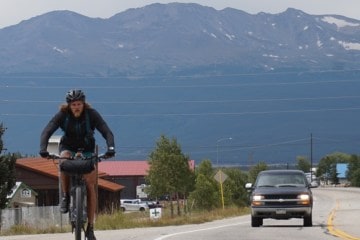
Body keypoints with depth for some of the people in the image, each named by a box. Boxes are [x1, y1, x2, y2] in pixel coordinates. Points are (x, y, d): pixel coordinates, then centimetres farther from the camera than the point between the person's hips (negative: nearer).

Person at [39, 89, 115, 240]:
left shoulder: (92, 114, -20)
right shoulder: (62, 115, -19)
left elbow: (107, 132, -27)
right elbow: (47, 132, -27)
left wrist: (111, 148, -46)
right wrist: (43, 149, -45)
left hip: (87, 151, 0)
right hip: (68, 147, 0)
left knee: (90, 185, -14)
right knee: (64, 161, -37)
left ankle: (90, 227, -8)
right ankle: (65, 197, -18)